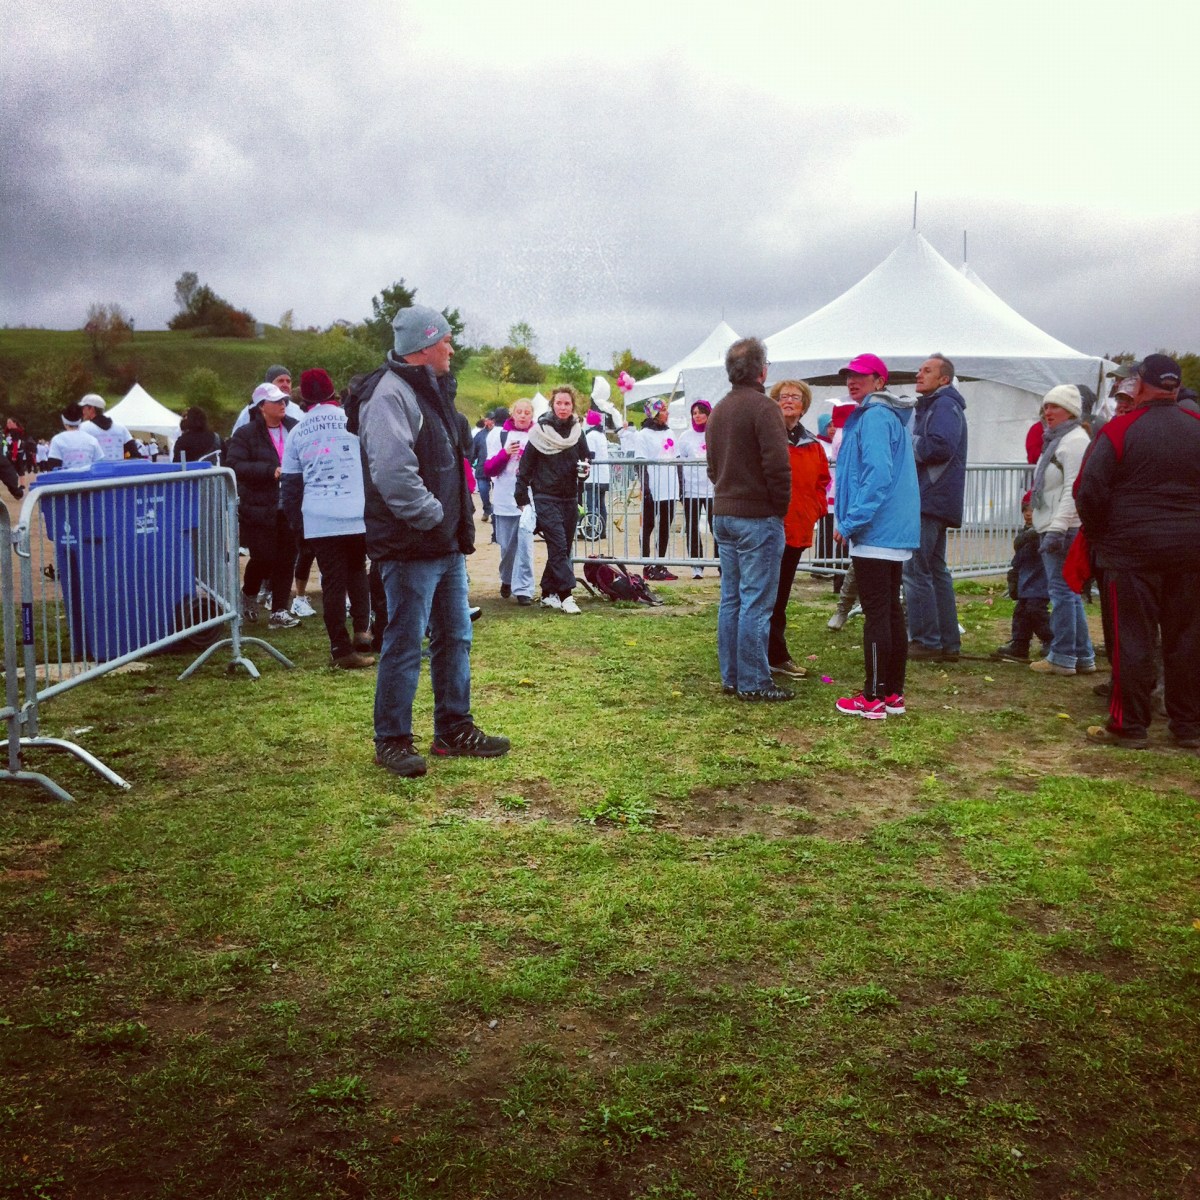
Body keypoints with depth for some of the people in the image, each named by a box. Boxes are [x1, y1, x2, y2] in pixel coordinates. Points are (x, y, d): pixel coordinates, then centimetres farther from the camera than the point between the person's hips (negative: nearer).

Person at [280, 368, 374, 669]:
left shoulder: (297, 432, 10)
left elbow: (289, 484, 13)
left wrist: (295, 521, 22)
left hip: (317, 520, 1)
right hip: (357, 516, -1)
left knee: (332, 582, 5)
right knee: (356, 570, 21)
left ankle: (342, 650, 4)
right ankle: (361, 629, 9)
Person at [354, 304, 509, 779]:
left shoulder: (432, 392, 17)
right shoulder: (390, 396, -16)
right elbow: (393, 473, -28)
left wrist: (460, 526, 12)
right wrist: (433, 517, -18)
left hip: (447, 545, 10)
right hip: (411, 548, -10)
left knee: (455, 638, 16)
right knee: (404, 646, -1)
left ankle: (454, 730, 28)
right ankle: (392, 740, 11)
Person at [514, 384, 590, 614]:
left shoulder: (577, 432, 7)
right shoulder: (540, 431, -5)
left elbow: (584, 461, 19)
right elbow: (525, 467, -2)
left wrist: (584, 469, -5)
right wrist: (521, 498, -4)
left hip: (569, 499, 5)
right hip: (546, 498, -5)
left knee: (562, 548, 7)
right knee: (558, 545, -14)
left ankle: (548, 593, 17)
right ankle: (565, 595, -16)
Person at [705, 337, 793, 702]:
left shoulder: (717, 411, 15)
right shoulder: (763, 407, -13)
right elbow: (778, 465, -18)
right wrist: (781, 506, -6)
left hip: (723, 515, 9)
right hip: (758, 517, -8)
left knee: (730, 599, 12)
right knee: (756, 603, -5)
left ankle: (731, 678, 17)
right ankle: (753, 683, -2)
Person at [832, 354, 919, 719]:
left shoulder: (873, 417, -13)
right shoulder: (894, 417, 18)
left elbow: (877, 475, -23)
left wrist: (851, 522, -18)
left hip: (874, 533, -10)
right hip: (897, 532, 10)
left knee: (876, 614, -6)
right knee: (891, 611, 12)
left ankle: (875, 697, -2)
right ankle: (894, 693, 18)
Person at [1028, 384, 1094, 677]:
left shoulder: (1075, 439, -10)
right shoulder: (1056, 440, 21)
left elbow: (1074, 489, -19)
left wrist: (1057, 528, -24)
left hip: (1064, 529, -11)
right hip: (1052, 527, 11)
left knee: (1062, 590, -7)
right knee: (1068, 593, 12)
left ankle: (1062, 658, -2)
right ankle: (1083, 657, 18)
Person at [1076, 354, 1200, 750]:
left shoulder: (1120, 429, -9)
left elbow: (1089, 492, -10)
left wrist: (1099, 534, 6)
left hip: (1132, 550, -4)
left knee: (1133, 638, 1)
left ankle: (1129, 725, 5)